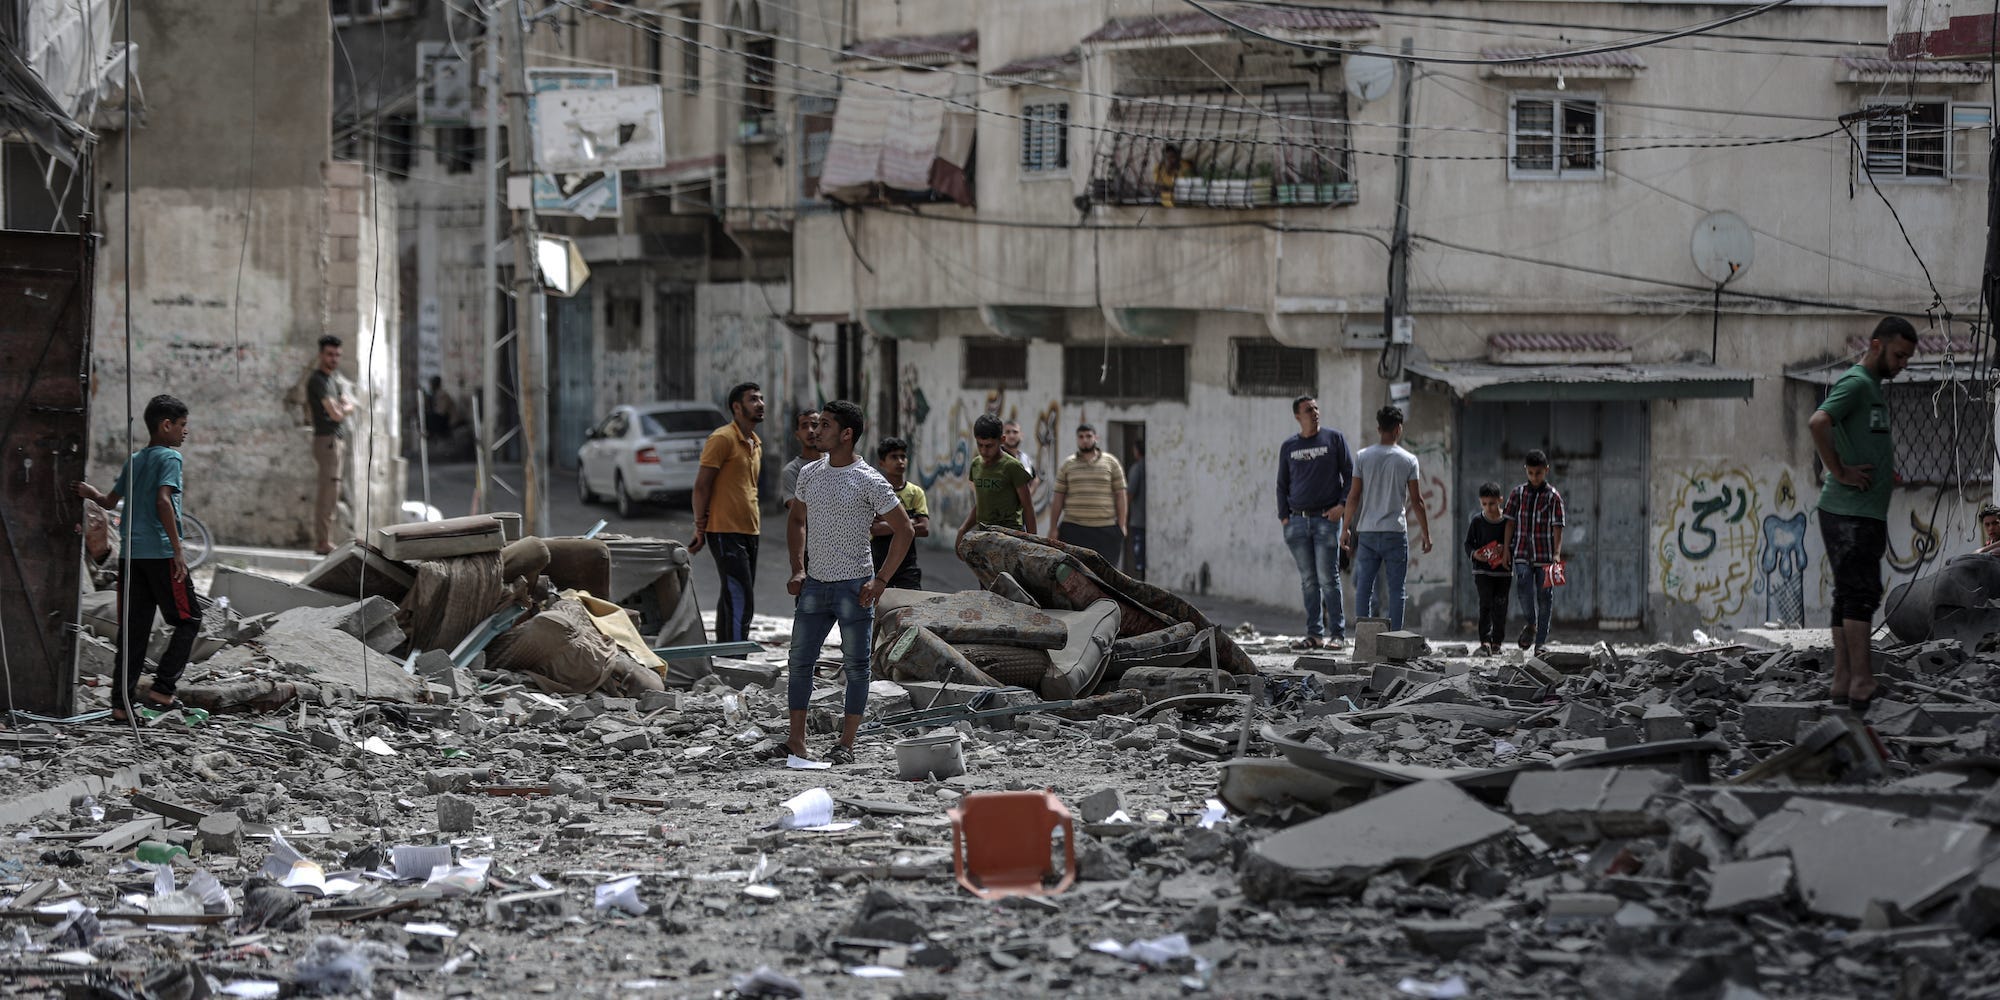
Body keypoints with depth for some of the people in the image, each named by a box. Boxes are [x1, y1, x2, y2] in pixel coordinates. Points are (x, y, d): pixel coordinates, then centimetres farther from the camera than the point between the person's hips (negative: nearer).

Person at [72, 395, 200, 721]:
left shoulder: (134, 460, 17)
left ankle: (121, 703, 2)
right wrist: (177, 550, -19)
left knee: (133, 628, 7)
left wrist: (91, 493, 48)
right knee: (188, 620, 3)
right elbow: (163, 501, -18)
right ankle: (162, 688, -7)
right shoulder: (169, 457, -5)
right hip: (160, 552, -7)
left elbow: (110, 500, 24)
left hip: (131, 552, 7)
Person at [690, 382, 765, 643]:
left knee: (731, 602, 12)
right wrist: (700, 527, -11)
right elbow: (702, 485, -12)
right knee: (741, 603, -14)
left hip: (749, 531, 9)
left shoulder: (756, 444, 17)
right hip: (726, 532, -9)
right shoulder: (723, 438, -10)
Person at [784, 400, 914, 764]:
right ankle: (796, 740, 12)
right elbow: (796, 520, 22)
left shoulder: (868, 482, -10)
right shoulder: (809, 474, 7)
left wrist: (880, 581, -12)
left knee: (856, 666, 1)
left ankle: (846, 744, 6)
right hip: (815, 584, 6)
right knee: (800, 662, 5)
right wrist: (797, 569, 10)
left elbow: (904, 530, -7)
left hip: (854, 586, -6)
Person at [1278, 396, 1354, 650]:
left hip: (1327, 518, -4)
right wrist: (1283, 516, 8)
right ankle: (1314, 634, 7)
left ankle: (1337, 634, -4)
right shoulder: (1288, 447, 12)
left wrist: (1342, 504, -9)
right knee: (1308, 581, 4)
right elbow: (1282, 485, 18)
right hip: (1298, 521, 4)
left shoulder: (1334, 438, 3)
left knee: (1328, 579, -7)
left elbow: (1350, 475, 3)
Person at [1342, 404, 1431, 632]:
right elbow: (1416, 501, 0)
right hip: (1396, 531, -1)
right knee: (1396, 588, 2)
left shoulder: (1362, 457, 1)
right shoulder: (1408, 460, -1)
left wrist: (1347, 528, 10)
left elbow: (1353, 497, 1)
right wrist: (1426, 533, 8)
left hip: (1367, 531, 1)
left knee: (1363, 586, 5)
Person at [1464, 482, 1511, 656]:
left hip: (1504, 570, 1)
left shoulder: (1507, 521, -1)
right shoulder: (1477, 521, 1)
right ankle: (1485, 642, -14)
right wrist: (1474, 554, -13)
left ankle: (1497, 643, 14)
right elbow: (1468, 543, 7)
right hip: (1482, 570, -1)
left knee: (1500, 607, 4)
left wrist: (1505, 550, -15)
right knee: (1485, 605, -10)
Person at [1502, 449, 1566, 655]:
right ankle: (1530, 624, 4)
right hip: (1522, 553, 1)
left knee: (1545, 596, 1)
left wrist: (1557, 553, -15)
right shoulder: (1517, 493, 6)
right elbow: (1510, 522, 9)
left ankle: (1541, 640, 10)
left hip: (1545, 554, -1)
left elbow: (1558, 527, -5)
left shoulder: (1553, 496, -1)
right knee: (1523, 584, -21)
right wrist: (1506, 549, 4)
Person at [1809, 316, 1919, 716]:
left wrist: (1887, 470, 20)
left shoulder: (1875, 388, 20)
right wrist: (1840, 471, -22)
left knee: (1849, 599, 9)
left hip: (1869, 513, 10)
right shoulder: (1856, 383, -11)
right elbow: (1818, 423, -30)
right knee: (1861, 596, -11)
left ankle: (1843, 688, 10)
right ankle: (1861, 686, -13)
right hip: (1848, 512, -10)